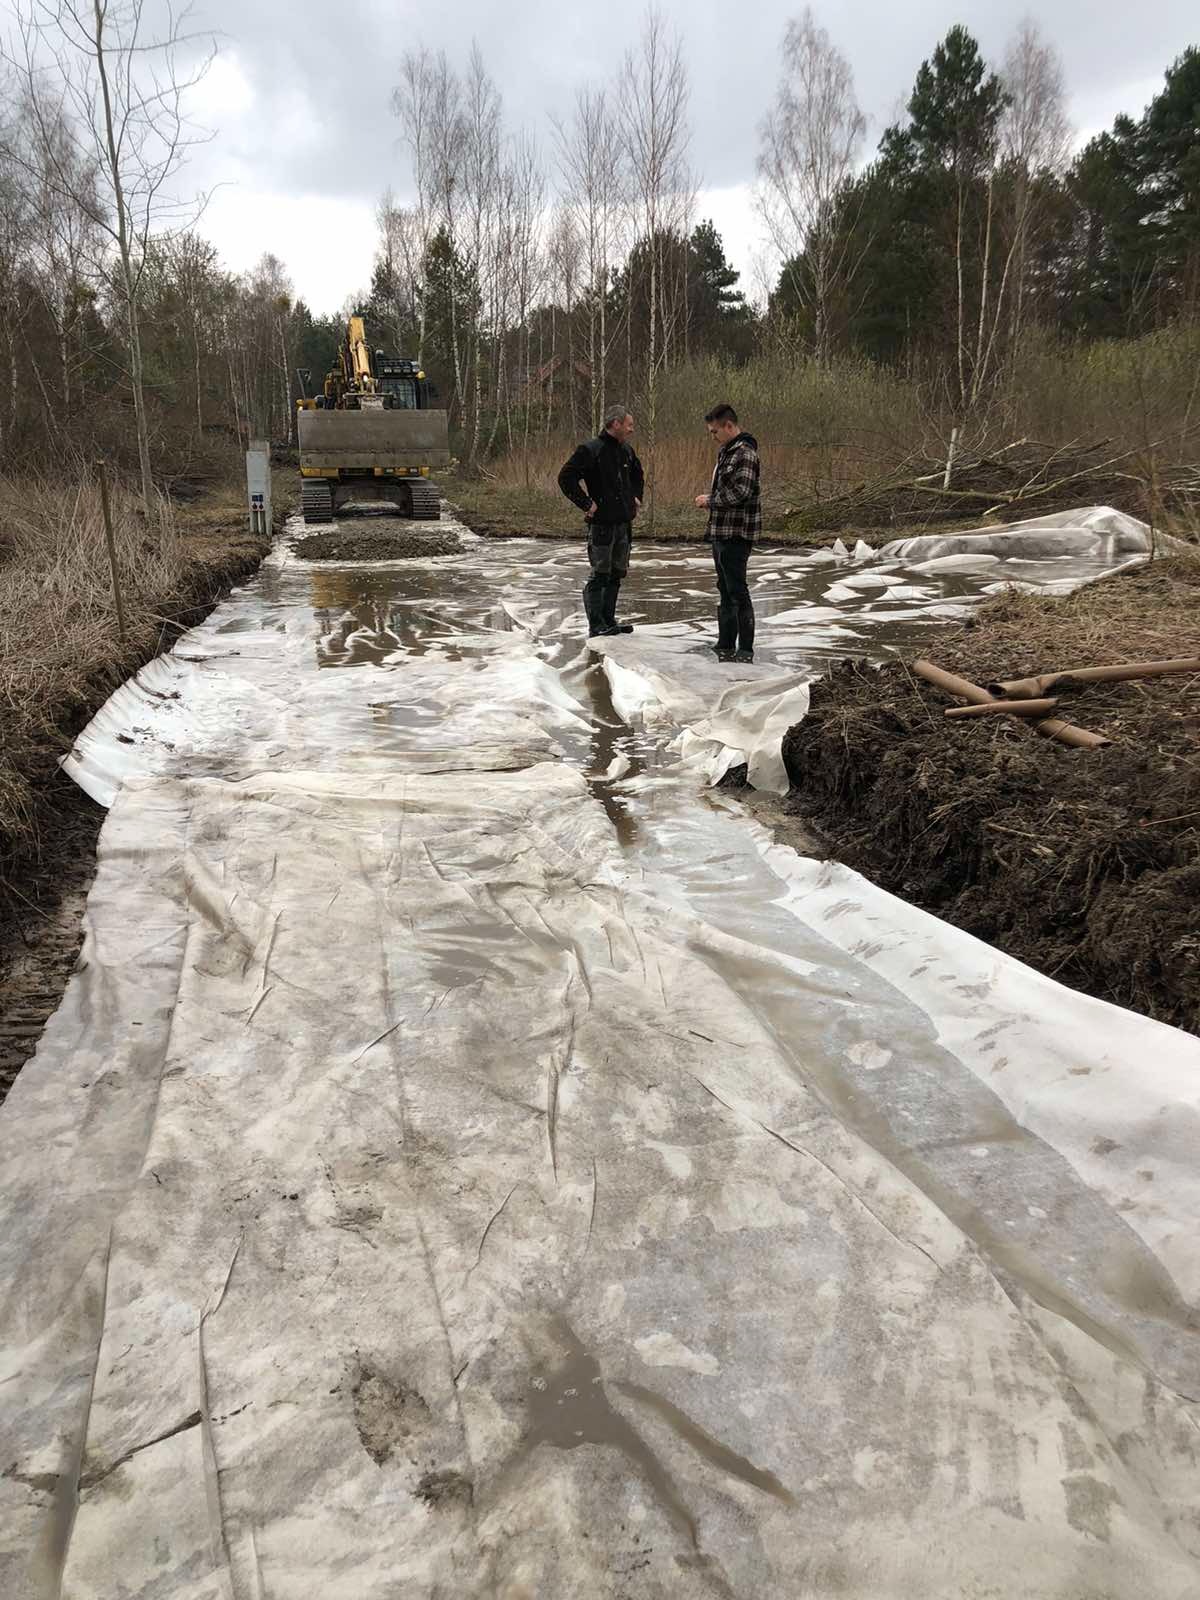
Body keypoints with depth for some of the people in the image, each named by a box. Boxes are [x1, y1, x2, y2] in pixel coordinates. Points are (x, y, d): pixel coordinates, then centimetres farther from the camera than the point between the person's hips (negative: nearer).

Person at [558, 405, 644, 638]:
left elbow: (638, 475, 32)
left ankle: (609, 620, 22)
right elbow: (565, 478, -16)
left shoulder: (626, 451, 12)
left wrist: (636, 497, 18)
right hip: (602, 523, -8)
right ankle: (596, 625, 1)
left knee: (617, 574, 13)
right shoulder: (591, 450, -12)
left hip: (624, 523, 8)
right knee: (600, 575, -4)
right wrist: (586, 504, -17)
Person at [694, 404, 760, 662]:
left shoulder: (745, 453, -14)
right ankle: (725, 646, 24)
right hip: (721, 531, 10)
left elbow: (741, 491, -23)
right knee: (724, 590, 15)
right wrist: (710, 503, 8)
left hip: (736, 533, -10)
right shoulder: (726, 451, 16)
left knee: (737, 590, -7)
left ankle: (745, 651, -1)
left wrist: (710, 499, -12)